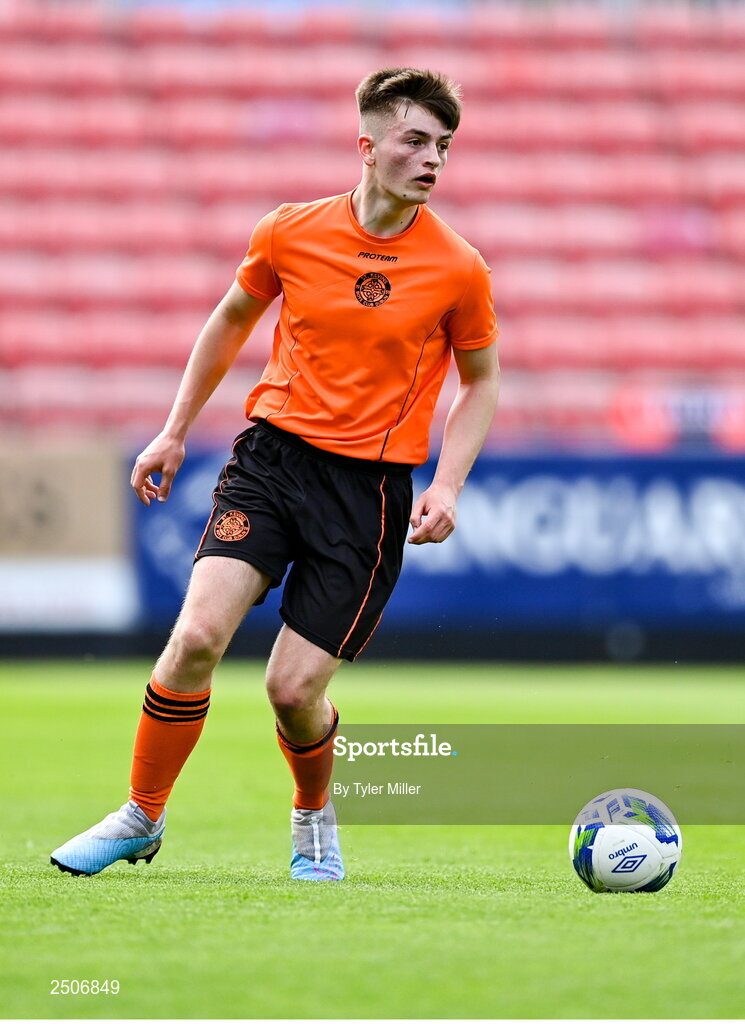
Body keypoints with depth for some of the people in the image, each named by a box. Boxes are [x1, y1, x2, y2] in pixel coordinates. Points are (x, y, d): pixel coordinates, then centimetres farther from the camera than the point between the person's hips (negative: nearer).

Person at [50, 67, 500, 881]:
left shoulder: (459, 271, -5)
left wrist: (447, 487, -4)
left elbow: (479, 385, 9)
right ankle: (141, 817, 2)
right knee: (198, 635, -18)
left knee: (294, 686, -7)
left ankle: (314, 817, 26)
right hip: (272, 450, 1)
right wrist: (175, 431, 17)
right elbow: (230, 321, 17)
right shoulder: (289, 233, -1)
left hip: (371, 485, -1)